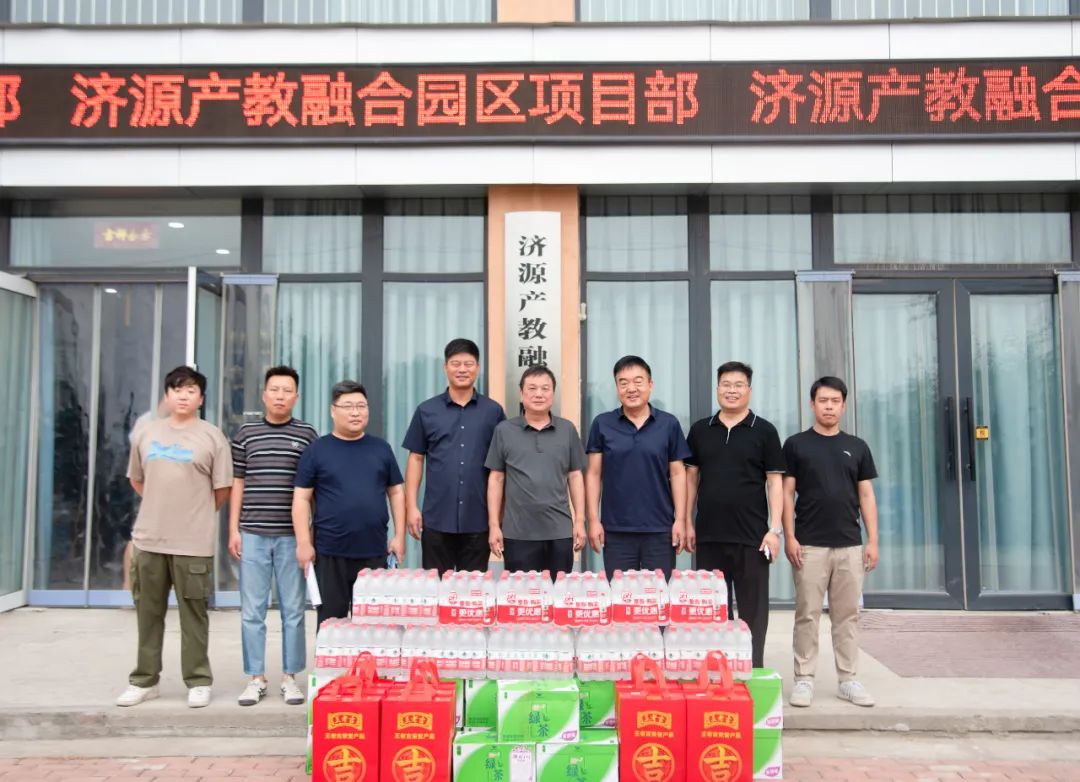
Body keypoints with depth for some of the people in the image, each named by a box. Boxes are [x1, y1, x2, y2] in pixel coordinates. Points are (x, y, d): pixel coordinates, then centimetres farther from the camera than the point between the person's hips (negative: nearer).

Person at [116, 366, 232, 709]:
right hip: (148, 539, 4)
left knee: (194, 615, 3)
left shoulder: (212, 437, -3)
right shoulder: (145, 433, 8)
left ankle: (198, 681, 14)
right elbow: (137, 480, 19)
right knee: (148, 613, 13)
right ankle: (144, 680, 25)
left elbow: (222, 490, 0)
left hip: (193, 542, -3)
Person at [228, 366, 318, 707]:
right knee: (252, 611, 5)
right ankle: (255, 679, 17)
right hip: (253, 534, 1)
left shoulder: (307, 435, 3)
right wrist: (233, 530, 4)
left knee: (293, 610, 5)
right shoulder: (246, 434, 7)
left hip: (292, 535, -1)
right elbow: (237, 484, 9)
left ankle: (290, 678, 17)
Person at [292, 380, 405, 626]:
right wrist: (303, 543, -8)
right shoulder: (317, 450, 1)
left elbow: (396, 492, 10)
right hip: (330, 552, -2)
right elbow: (301, 498, -1)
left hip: (374, 551, 2)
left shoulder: (381, 448, 8)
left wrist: (399, 536, 4)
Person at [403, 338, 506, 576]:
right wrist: (412, 506, -1)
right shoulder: (426, 411, 4)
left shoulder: (493, 411, 3)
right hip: (436, 519, 0)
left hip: (479, 520, 0)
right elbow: (416, 459, 6)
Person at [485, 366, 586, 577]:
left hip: (560, 531, 1)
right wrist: (494, 525, 0)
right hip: (518, 533, -1)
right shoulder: (504, 430, 2)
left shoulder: (568, 430, 5)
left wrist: (580, 521, 4)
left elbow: (575, 476, 8)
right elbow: (496, 479, 4)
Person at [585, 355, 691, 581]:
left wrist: (681, 519, -2)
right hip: (616, 529, 0)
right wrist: (593, 519, -3)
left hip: (660, 529, 0)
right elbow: (594, 474, 3)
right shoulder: (602, 424, 2)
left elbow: (677, 473, 4)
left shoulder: (669, 424, 2)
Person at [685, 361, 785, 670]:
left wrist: (774, 529, -9)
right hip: (709, 536, 3)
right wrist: (687, 522, 5)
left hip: (751, 537, -2)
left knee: (753, 610, 4)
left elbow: (775, 481, -2)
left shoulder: (764, 431, 0)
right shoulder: (700, 430, 8)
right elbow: (691, 477, 11)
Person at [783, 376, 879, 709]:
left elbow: (866, 496, 9)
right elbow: (786, 493, 0)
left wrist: (873, 540, 2)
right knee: (807, 615, 1)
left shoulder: (857, 447, 9)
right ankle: (804, 679, 9)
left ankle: (848, 680, 17)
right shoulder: (796, 444, 1)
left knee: (847, 615, 8)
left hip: (850, 545, 3)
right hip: (809, 545, -3)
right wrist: (789, 537, -8)